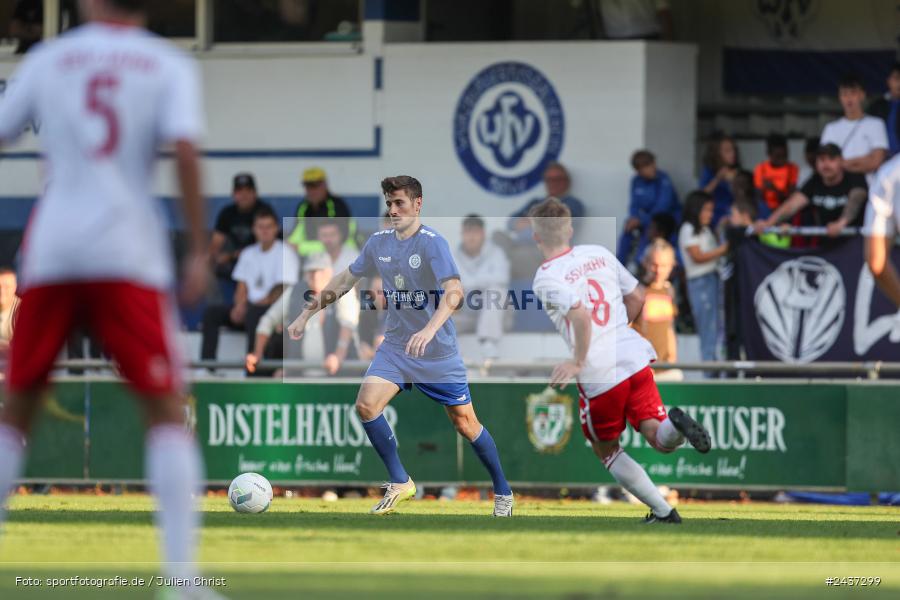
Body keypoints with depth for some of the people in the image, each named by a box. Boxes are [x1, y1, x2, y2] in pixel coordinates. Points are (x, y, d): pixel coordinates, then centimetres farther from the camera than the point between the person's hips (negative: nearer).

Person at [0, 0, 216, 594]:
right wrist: (199, 250, -7)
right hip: (128, 254, -2)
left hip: (50, 249, 2)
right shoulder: (171, 66, 6)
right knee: (166, 407, 1)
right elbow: (185, 149, -9)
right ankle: (181, 569, -12)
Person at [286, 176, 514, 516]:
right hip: (396, 345, 5)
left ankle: (502, 492, 23)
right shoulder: (379, 242, 1)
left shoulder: (432, 243, -18)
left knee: (464, 423, 3)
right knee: (366, 405, -16)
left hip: (438, 351, -5)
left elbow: (454, 292, -30)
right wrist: (307, 314, 13)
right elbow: (346, 280, 15)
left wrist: (429, 330, -45)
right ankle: (399, 483, 0)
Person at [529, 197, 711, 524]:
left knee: (606, 450, 17)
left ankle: (662, 512, 10)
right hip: (634, 357, 5)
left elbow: (580, 314, -26)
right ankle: (675, 424, -32)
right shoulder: (599, 253, 10)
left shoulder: (546, 278, -9)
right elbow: (637, 297, 17)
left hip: (597, 375, -4)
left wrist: (578, 362, -15)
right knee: (661, 440, 4)